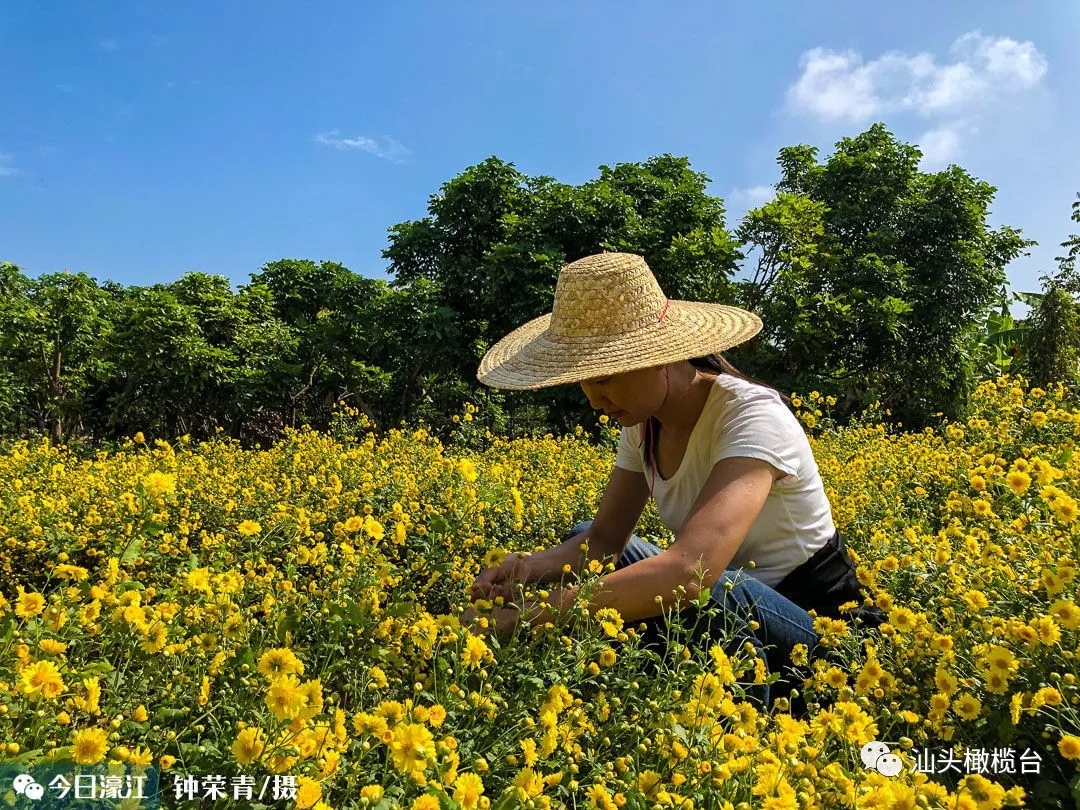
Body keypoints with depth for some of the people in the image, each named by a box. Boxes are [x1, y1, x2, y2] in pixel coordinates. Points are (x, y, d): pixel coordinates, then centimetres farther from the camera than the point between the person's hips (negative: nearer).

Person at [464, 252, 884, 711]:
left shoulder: (752, 418, -28)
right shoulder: (643, 421, -5)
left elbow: (691, 570, -43)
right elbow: (605, 538, -2)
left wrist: (520, 618, -41)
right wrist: (530, 569, -23)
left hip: (817, 626, -7)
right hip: (726, 603, 7)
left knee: (714, 594, -36)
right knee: (582, 543, 5)